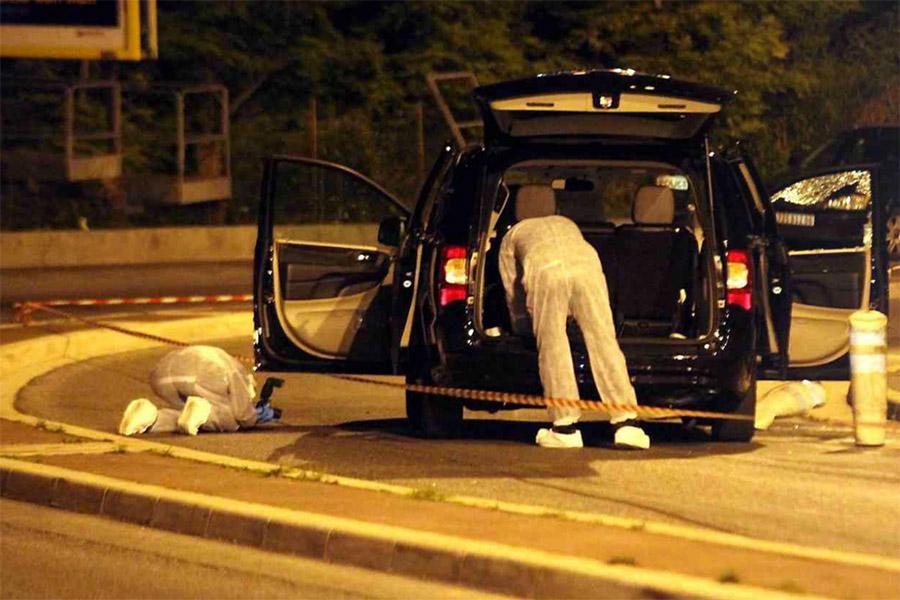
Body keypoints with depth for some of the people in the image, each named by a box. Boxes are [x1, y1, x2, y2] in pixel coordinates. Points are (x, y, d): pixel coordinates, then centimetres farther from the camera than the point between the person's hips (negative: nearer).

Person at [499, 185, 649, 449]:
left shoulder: (512, 235, 37)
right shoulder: (567, 224, 44)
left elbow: (513, 290, 38)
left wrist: (522, 329, 52)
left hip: (545, 269, -2)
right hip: (587, 264, 2)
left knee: (552, 348, 5)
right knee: (604, 343, -1)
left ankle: (565, 427, -1)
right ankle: (626, 422, -9)